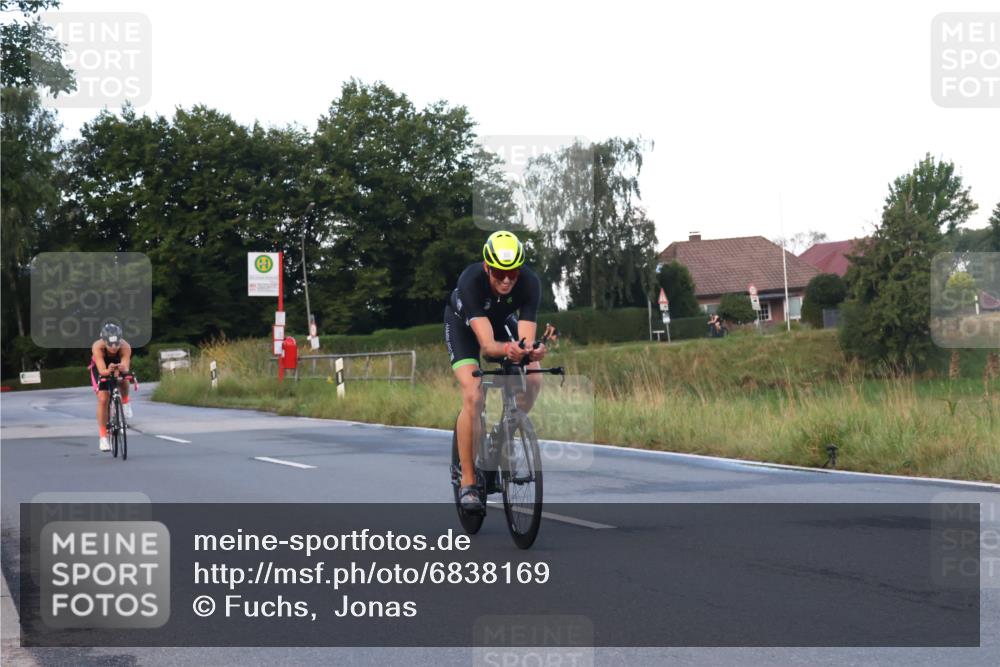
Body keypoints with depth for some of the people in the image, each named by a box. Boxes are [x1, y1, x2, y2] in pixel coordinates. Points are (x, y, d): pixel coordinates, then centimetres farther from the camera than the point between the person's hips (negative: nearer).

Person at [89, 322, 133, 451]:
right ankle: (103, 437, -7)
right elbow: (102, 370, -46)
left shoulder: (125, 347, -36)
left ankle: (125, 403, 1)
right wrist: (108, 371, -67)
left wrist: (122, 369, -67)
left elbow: (126, 368, -44)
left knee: (123, 380, -32)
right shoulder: (97, 347, -38)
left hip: (118, 365, 1)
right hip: (100, 368, -1)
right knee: (103, 399, -15)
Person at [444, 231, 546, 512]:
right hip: (463, 323, -4)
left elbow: (526, 338, -37)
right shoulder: (471, 281, -39)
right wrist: (506, 350, -67)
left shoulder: (530, 282, -32)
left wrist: (531, 351, -60)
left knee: (534, 379, -19)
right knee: (473, 396, -22)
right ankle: (468, 483, -14)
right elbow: (486, 344, -46)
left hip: (501, 320, 4)